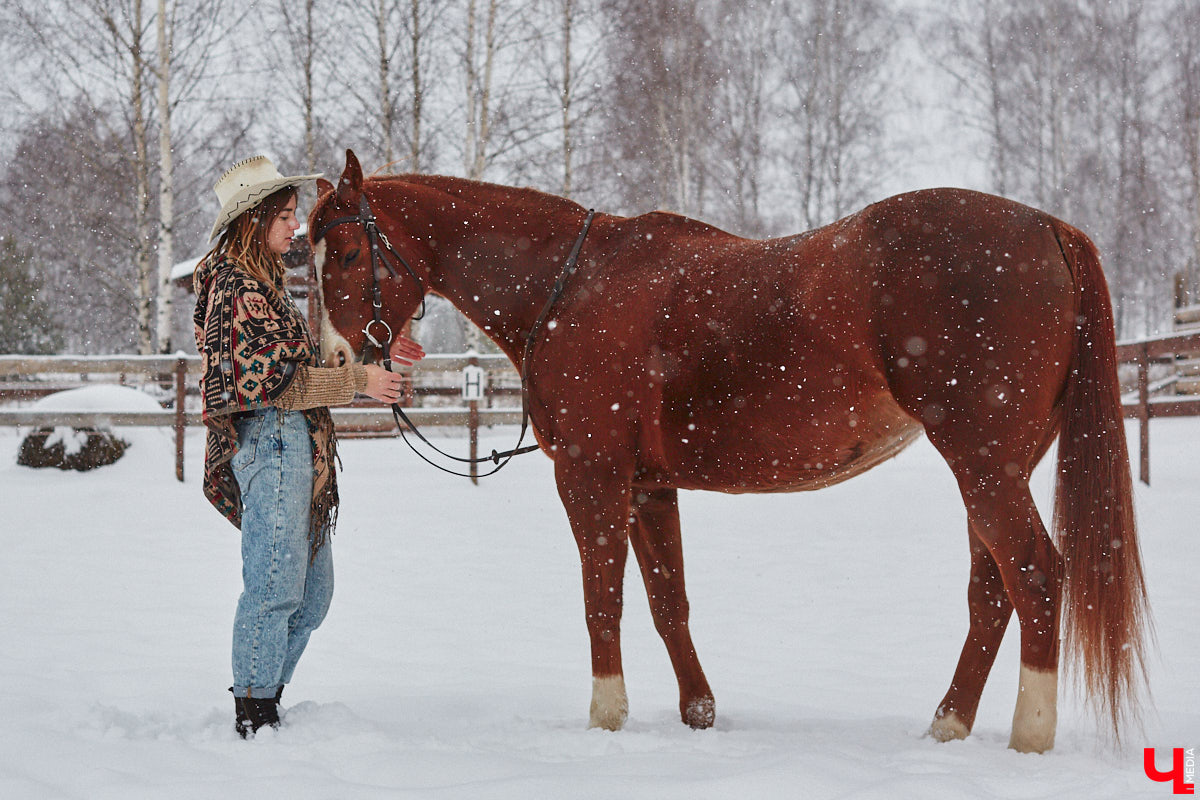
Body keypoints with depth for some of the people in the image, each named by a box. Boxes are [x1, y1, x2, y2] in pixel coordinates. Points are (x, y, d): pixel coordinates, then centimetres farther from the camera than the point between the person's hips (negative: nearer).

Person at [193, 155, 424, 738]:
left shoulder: (262, 284, 21)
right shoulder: (240, 290, -12)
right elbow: (277, 380, -18)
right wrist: (359, 380, -14)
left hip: (296, 448, 11)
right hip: (272, 441, -11)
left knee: (312, 593, 12)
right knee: (275, 588, -8)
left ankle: (262, 708, 17)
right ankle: (254, 716, -2)